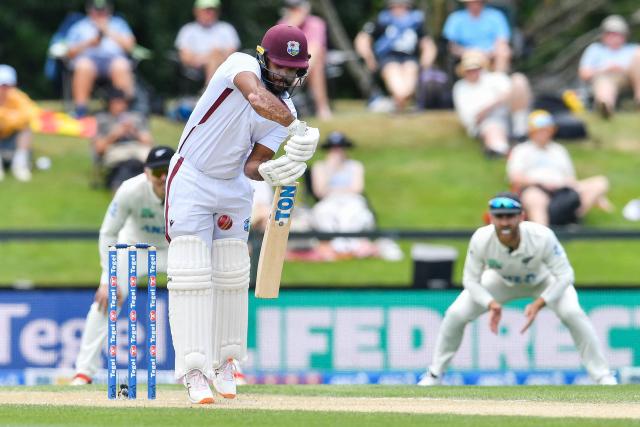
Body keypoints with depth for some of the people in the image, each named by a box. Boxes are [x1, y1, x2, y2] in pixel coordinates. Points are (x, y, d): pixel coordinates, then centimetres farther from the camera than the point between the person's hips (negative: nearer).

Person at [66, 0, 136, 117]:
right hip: (88, 58, 0)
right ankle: (80, 112, -38)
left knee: (121, 66, -37)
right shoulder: (79, 27, 25)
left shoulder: (118, 24, 27)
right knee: (83, 66, -38)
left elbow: (129, 46, 11)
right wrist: (89, 43, -1)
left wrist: (109, 32, 5)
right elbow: (70, 53, 14)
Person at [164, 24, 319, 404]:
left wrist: (268, 172, -33)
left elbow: (253, 164, -10)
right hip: (191, 181, -6)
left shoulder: (286, 112, -4)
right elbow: (256, 97, -42)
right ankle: (194, 370, -16)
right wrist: (297, 129, -54)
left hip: (235, 187, 6)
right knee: (191, 273, -12)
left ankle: (223, 362, 22)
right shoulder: (241, 65, -18)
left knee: (231, 276, 8)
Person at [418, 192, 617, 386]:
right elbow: (471, 280, -20)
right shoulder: (481, 240, -34)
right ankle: (434, 375, 11)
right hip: (502, 281, 2)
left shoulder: (542, 237, -39)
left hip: (544, 280, -2)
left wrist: (539, 304, -41)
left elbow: (564, 275, -30)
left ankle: (603, 377, -12)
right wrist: (491, 304, -38)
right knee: (455, 314, -12)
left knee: (573, 313, -26)